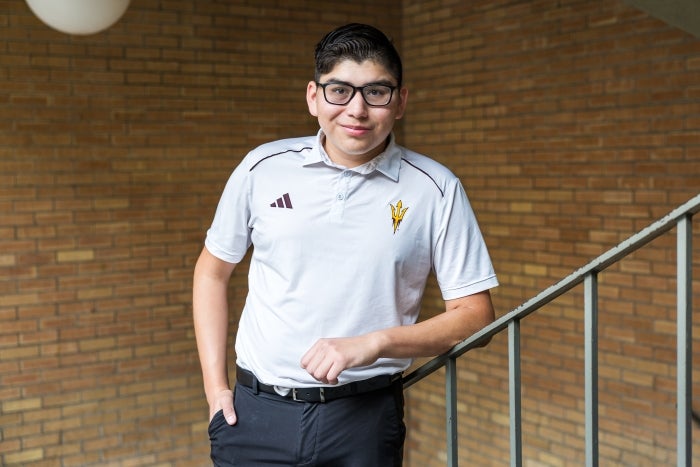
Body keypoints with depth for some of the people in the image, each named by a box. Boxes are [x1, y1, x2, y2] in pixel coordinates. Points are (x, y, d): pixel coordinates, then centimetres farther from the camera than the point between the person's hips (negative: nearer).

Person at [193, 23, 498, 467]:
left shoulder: (436, 189, -5)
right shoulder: (263, 168, 0)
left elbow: (475, 316, -4)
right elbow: (212, 272, 11)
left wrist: (374, 343, -17)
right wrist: (215, 387, 5)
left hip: (366, 418, -1)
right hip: (256, 411, 2)